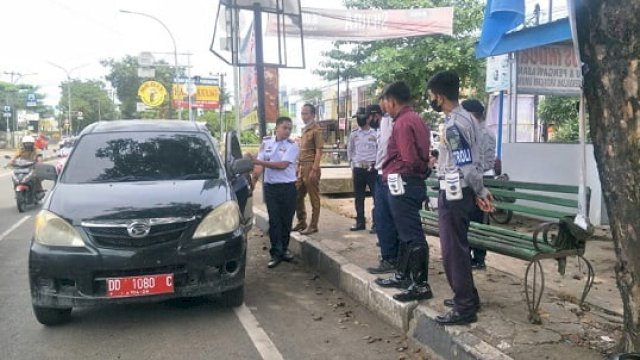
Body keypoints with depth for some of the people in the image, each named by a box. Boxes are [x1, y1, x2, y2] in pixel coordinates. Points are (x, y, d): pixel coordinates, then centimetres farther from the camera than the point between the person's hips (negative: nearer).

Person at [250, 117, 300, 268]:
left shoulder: (292, 146, -4)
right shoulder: (266, 142, 5)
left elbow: (282, 165, -15)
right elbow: (259, 164, 4)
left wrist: (260, 162, -16)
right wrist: (253, 180, -8)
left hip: (288, 187, -1)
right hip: (270, 187, 1)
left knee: (286, 220, 7)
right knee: (274, 220, 1)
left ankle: (283, 249, 23)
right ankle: (276, 253, 6)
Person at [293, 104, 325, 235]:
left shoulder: (316, 130, -8)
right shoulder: (304, 129, 17)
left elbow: (319, 152, -14)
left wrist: (314, 170, -19)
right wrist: (298, 167, 16)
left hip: (310, 167, -9)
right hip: (301, 167, 9)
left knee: (314, 198, 1)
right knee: (297, 196, 12)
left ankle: (313, 226, 8)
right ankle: (301, 222, 24)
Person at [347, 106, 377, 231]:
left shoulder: (375, 133, -1)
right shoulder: (354, 134, 8)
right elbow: (350, 150, 17)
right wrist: (353, 167, 11)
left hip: (372, 169, -3)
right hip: (358, 169, 3)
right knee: (359, 197, 9)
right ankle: (360, 222, 18)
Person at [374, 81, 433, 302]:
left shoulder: (402, 122, -14)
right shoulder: (416, 119, 17)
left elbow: (409, 159, -20)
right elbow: (422, 155, 14)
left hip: (403, 183, -11)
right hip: (414, 182, 11)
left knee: (412, 235, -7)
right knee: (406, 232, 17)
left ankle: (421, 285, -2)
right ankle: (403, 276, 28)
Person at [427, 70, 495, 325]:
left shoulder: (453, 126, -20)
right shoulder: (465, 118, 12)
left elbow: (467, 167, -22)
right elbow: (473, 162, 13)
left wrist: (481, 193, -9)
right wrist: (479, 192, 13)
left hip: (453, 194, -10)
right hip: (460, 192, 10)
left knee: (452, 250, -2)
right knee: (458, 246, 19)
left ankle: (464, 308, 7)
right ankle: (467, 297, 31)